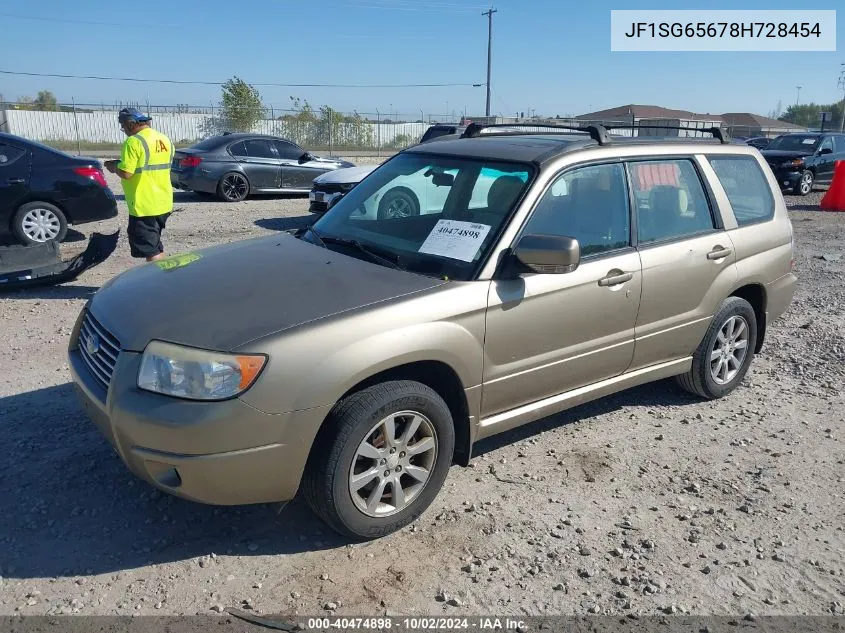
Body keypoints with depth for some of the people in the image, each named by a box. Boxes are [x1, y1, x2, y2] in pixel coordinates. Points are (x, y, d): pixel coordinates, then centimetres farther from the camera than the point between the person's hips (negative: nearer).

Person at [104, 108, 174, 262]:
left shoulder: (134, 142, -15)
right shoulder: (165, 140, 9)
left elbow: (126, 173, -20)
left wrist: (113, 166, 0)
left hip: (144, 206, -8)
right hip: (164, 204, 8)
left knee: (150, 251, -3)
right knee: (155, 246, 21)